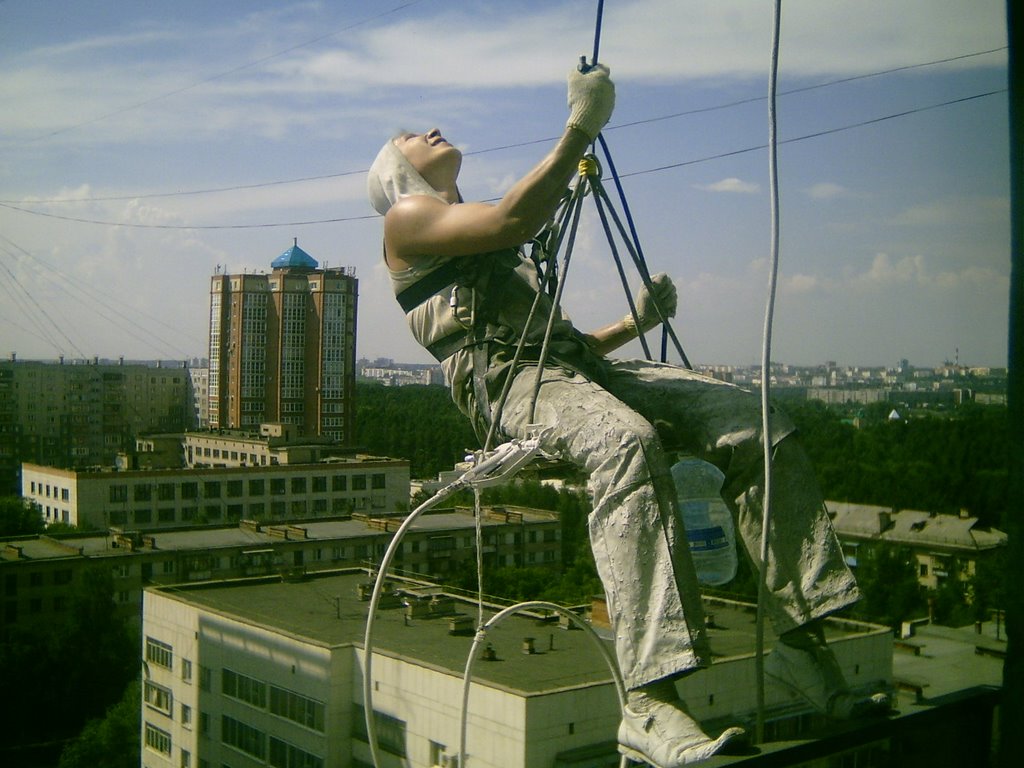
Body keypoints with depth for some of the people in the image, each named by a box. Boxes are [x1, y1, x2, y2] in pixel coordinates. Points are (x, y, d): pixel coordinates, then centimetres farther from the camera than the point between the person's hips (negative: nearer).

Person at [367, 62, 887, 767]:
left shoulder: (492, 247, 38)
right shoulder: (405, 218, 14)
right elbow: (514, 220, -6)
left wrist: (635, 323, 17)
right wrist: (580, 129, -6)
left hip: (579, 365, 8)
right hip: (509, 379, -7)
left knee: (758, 424, -13)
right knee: (627, 443, -39)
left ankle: (802, 641, -12)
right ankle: (651, 706, -46)